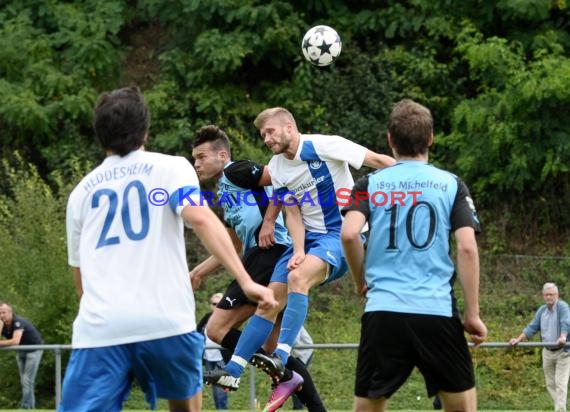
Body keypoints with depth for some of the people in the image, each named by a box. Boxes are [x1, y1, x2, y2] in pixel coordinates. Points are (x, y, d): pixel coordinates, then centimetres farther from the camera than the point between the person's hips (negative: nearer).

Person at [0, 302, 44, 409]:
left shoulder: (18, 322, -30)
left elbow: (15, 341, -43)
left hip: (34, 349, -8)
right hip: (21, 351, 8)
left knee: (27, 380, -13)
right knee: (23, 381, 10)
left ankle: (25, 407, -12)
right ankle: (31, 406, 19)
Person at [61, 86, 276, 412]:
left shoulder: (82, 190, 20)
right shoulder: (170, 167, 10)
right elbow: (201, 219, -9)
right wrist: (246, 281, -14)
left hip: (98, 329, 1)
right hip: (165, 321, -1)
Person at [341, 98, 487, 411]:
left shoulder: (370, 184, 7)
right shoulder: (451, 185, 6)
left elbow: (349, 234, -8)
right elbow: (467, 248, -3)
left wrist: (361, 283, 9)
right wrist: (472, 314, 1)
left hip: (383, 311, 1)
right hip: (438, 312, -1)